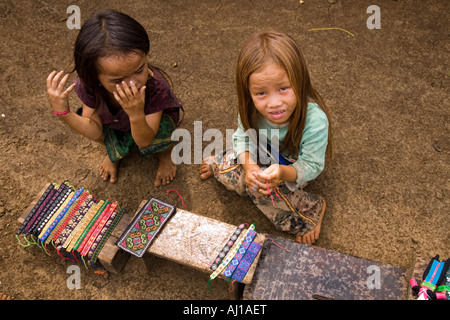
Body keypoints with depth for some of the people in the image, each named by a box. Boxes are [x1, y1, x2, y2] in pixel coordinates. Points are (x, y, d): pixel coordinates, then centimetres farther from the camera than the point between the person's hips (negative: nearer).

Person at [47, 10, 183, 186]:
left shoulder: (156, 86, -41)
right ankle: (114, 152, 11)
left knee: (163, 126, -34)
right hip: (116, 125, 2)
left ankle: (165, 153, 4)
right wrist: (63, 112, -39)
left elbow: (144, 141, -33)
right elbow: (96, 133, -22)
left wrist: (136, 115, -54)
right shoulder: (89, 85, -32)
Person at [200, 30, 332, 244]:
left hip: (293, 166, -3)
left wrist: (284, 173, -50)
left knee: (260, 189, -23)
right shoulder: (251, 109, -29)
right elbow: (243, 136, -12)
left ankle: (311, 210, -2)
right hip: (262, 156, 4)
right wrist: (249, 165, -31)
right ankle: (218, 165, 29)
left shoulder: (315, 121, -40)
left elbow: (311, 166, -30)